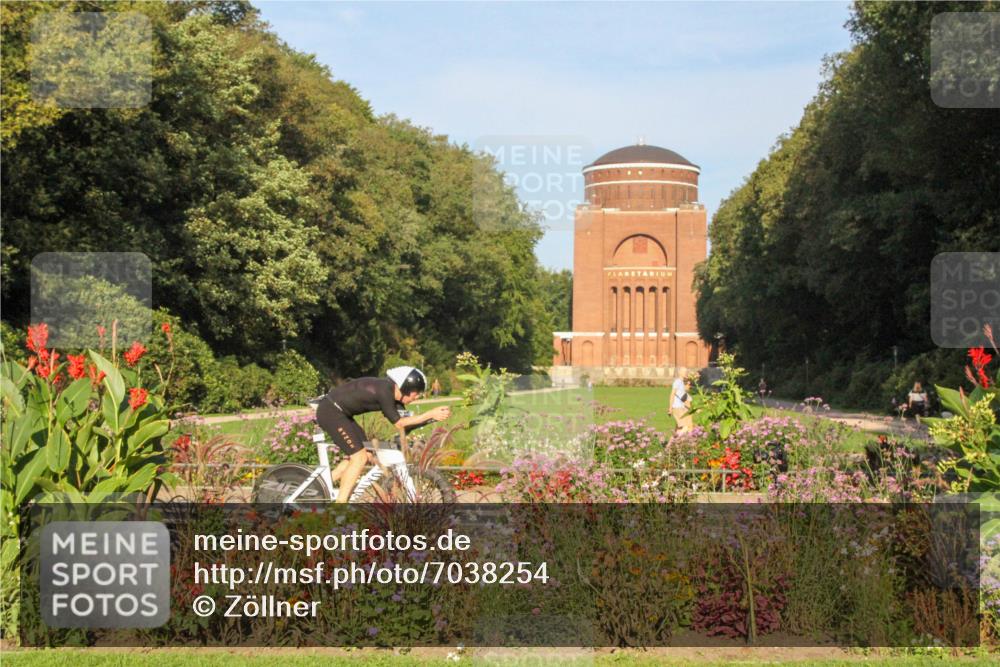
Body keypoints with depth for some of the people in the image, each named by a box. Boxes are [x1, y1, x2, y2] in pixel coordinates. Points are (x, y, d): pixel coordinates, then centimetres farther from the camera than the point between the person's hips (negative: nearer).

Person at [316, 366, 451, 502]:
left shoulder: (391, 391, 5)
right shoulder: (384, 391, -22)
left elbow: (405, 418, 8)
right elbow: (399, 423, -18)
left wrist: (434, 416, -2)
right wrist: (430, 414, -18)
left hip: (340, 413, 10)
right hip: (330, 412, -10)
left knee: (367, 455, 10)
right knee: (360, 457, -10)